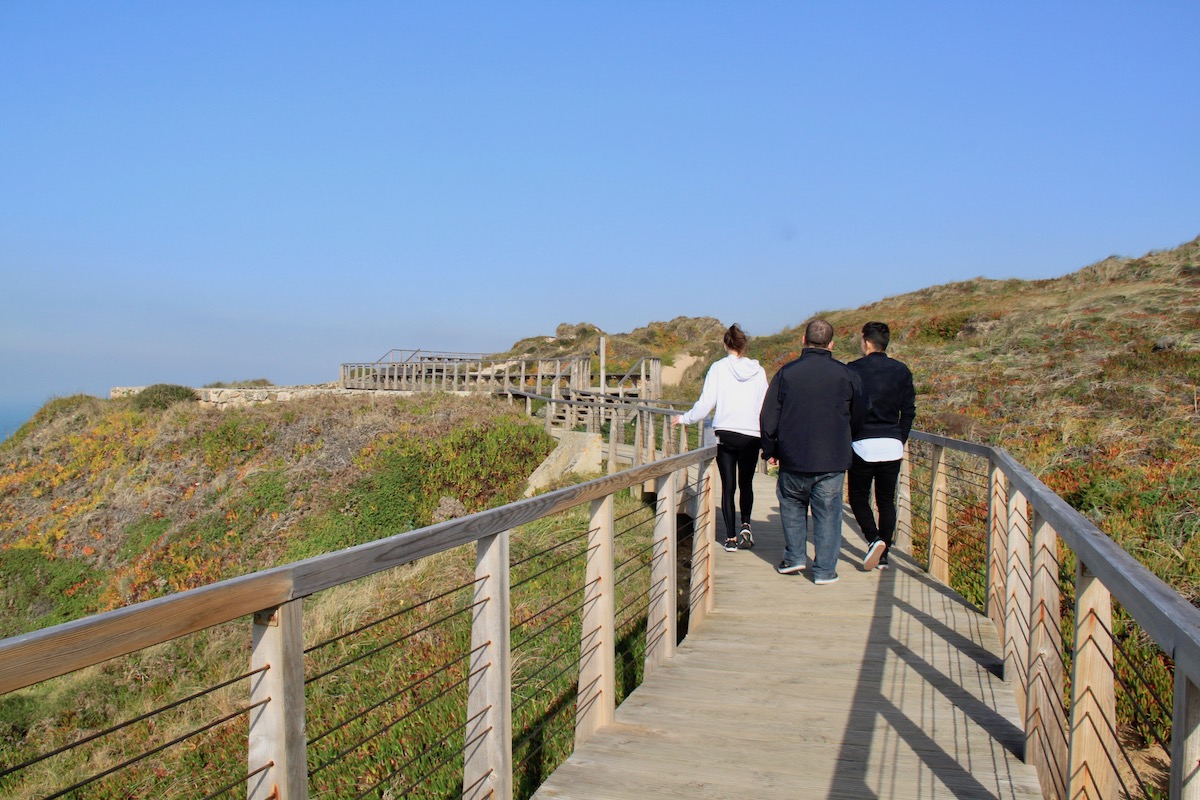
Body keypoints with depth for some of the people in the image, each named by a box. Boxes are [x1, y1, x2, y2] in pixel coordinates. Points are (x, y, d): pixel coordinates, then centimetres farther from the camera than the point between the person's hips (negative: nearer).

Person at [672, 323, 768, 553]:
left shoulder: (719, 368, -2)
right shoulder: (758, 371, 2)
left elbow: (705, 403, -4)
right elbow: (765, 406, 5)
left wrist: (684, 418, 10)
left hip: (725, 433, -1)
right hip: (751, 435, 1)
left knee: (728, 486, 6)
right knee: (746, 484, 17)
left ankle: (731, 538, 6)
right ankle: (746, 525, -1)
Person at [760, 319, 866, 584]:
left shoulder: (786, 372, -1)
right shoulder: (847, 375, -1)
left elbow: (768, 417, 1)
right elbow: (859, 416, 8)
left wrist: (770, 450, 14)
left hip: (793, 460, 1)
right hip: (833, 461, 0)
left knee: (792, 505, 20)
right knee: (828, 513, 7)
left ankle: (794, 557, 21)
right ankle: (824, 569, 10)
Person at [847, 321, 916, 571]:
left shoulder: (853, 370, -5)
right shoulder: (901, 371, 5)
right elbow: (909, 411, 8)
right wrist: (901, 441, 16)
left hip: (862, 445, -3)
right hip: (892, 445, 3)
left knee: (858, 497, 10)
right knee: (886, 501, 11)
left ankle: (874, 539, -11)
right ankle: (883, 555, 11)